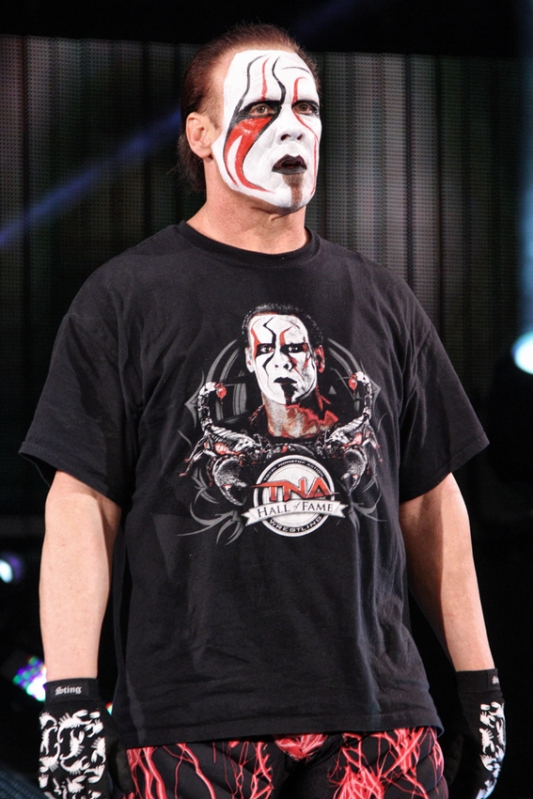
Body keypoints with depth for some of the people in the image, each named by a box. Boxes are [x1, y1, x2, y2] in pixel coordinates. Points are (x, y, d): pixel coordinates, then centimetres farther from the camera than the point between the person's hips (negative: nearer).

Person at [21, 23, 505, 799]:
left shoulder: (379, 301, 16)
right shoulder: (126, 298, 4)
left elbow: (432, 501, 19)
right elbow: (82, 503, -1)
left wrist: (480, 682, 15)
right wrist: (70, 696, -10)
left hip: (376, 712, 3)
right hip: (191, 723, -3)